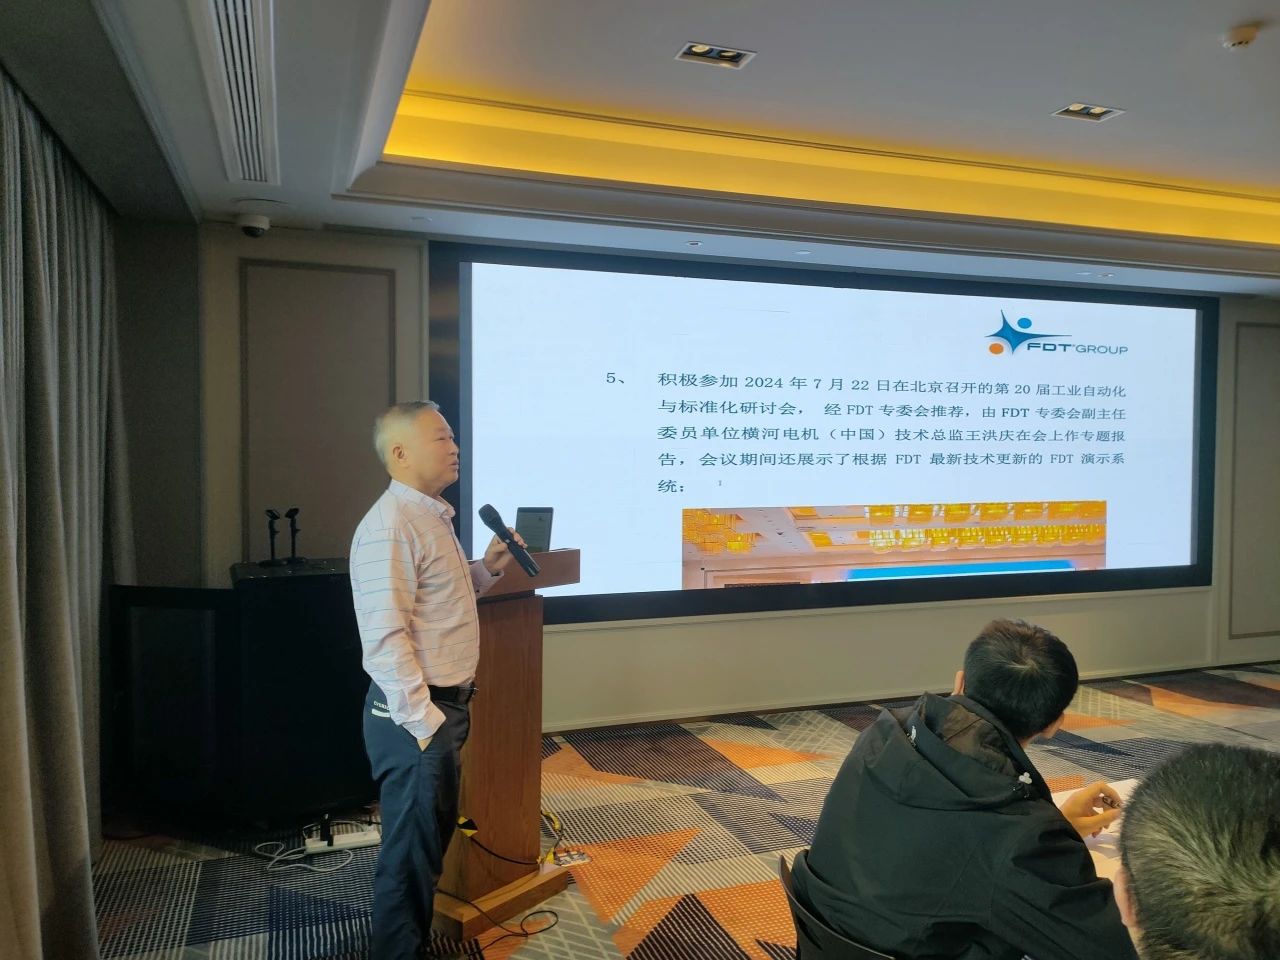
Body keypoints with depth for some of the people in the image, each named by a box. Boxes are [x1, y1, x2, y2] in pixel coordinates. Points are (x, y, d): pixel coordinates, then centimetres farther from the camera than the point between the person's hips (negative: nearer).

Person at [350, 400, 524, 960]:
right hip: (415, 713, -10)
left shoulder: (433, 517, 12)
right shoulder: (390, 526, -21)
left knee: (432, 839, 23)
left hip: (446, 704, 10)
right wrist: (423, 720, -24)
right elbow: (385, 638, -27)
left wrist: (486, 570, 10)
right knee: (410, 851, 4)